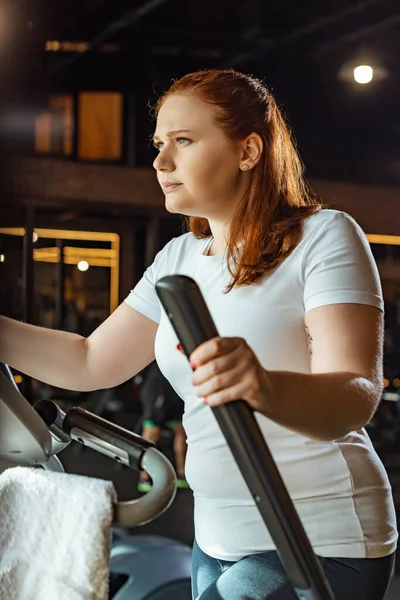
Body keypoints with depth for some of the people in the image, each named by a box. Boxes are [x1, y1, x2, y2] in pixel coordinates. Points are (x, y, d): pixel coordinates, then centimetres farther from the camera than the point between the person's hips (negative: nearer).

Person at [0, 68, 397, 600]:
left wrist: (267, 387, -44)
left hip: (319, 543, -7)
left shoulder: (324, 237, -12)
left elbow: (357, 397, -24)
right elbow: (91, 363, 12)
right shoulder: (179, 258, 10)